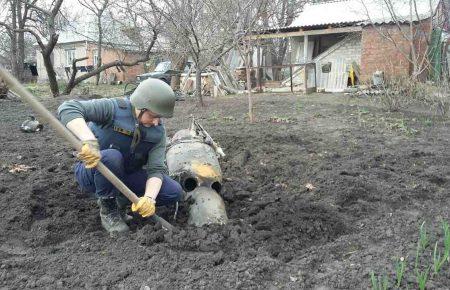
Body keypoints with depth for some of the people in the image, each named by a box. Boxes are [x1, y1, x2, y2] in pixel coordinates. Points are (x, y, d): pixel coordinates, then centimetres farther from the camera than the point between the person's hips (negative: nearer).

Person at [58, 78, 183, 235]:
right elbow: (68, 108, -34)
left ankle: (121, 202, 5)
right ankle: (108, 210, -14)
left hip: (125, 175, 4)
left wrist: (149, 197, -36)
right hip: (93, 172, -4)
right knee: (111, 156, -39)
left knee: (174, 192, -12)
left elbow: (156, 169, -17)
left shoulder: (157, 131, -11)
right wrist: (89, 140, -50)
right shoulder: (113, 108, -24)